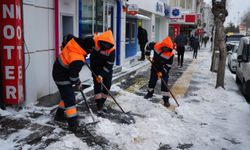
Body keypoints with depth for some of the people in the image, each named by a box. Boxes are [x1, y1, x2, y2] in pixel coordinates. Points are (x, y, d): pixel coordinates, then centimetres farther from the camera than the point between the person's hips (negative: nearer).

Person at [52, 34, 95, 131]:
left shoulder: (74, 41, -11)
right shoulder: (78, 60, -34)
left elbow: (67, 37, 12)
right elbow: (73, 75, -23)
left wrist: (64, 47, 26)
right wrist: (78, 84, -4)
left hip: (59, 72, 10)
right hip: (63, 78, -10)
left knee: (66, 96, 21)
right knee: (70, 100, -7)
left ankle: (59, 115, 36)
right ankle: (73, 124, -3)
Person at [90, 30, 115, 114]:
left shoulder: (111, 49, -24)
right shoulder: (94, 42, -24)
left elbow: (109, 64, -24)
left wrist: (101, 75, -31)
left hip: (107, 70, 1)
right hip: (96, 69, 0)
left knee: (107, 86, 2)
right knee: (97, 86, -7)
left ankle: (101, 103, 20)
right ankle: (99, 106, -3)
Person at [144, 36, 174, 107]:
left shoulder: (171, 54, -28)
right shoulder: (156, 46, -23)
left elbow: (168, 66, -22)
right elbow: (148, 45, -3)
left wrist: (162, 72, -28)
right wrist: (147, 55, 2)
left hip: (164, 68, -3)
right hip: (155, 66, 3)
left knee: (164, 83, -8)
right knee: (152, 80, 14)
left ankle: (166, 99, -2)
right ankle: (150, 93, 36)